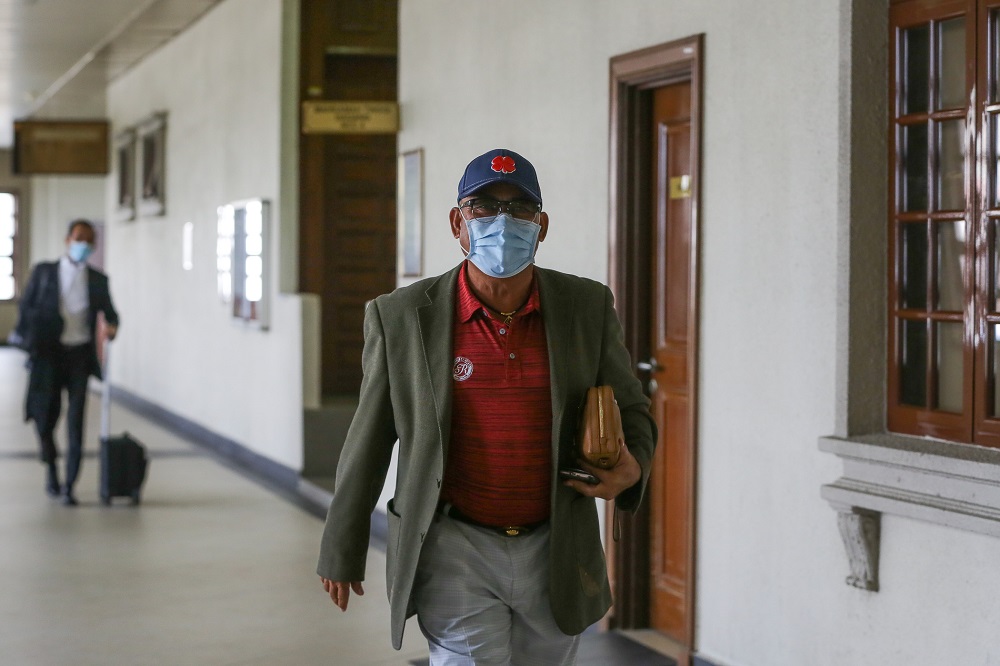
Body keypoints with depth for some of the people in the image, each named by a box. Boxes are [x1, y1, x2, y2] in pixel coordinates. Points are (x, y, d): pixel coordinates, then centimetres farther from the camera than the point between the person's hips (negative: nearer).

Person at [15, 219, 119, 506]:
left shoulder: (97, 280, 9)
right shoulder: (44, 271, 7)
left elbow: (109, 311, 13)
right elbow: (26, 307, 7)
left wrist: (111, 326, -10)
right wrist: (26, 341, -4)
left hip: (80, 355, 1)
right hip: (49, 352, 0)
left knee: (76, 421, -4)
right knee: (45, 414, 2)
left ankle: (69, 486, 0)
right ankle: (51, 469, 30)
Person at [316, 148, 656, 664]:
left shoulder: (587, 307, -1)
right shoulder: (402, 316, -6)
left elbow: (629, 410, 10)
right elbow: (369, 442, 3)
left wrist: (631, 468, -13)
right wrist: (340, 553, 8)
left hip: (556, 557, 3)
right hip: (454, 552, -3)